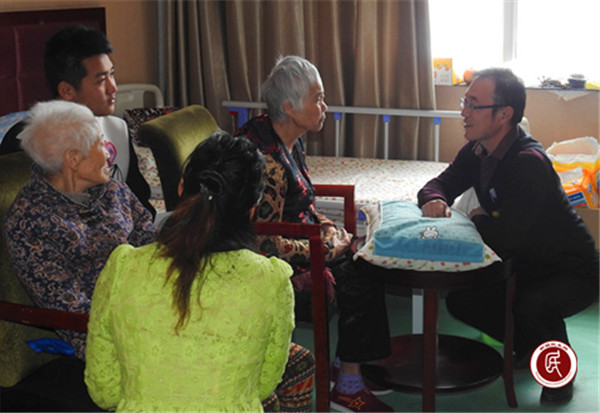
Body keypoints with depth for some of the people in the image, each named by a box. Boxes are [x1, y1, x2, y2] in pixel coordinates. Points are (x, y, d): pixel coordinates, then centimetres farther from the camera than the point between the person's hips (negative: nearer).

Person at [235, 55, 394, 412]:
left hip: (298, 245, 10)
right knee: (360, 282, -12)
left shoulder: (290, 140, 5)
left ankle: (352, 366, 11)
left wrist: (326, 225, 2)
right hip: (272, 268, -10)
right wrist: (327, 248, -16)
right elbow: (263, 243, -27)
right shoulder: (266, 159, -27)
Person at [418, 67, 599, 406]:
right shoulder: (478, 150, -3)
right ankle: (530, 348, 23)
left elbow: (503, 238, -35)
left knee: (532, 307, -36)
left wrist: (478, 218, -13)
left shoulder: (529, 163, -32)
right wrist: (434, 200, -19)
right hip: (528, 264, 9)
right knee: (460, 300, 2)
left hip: (572, 272, -9)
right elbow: (439, 184, 5)